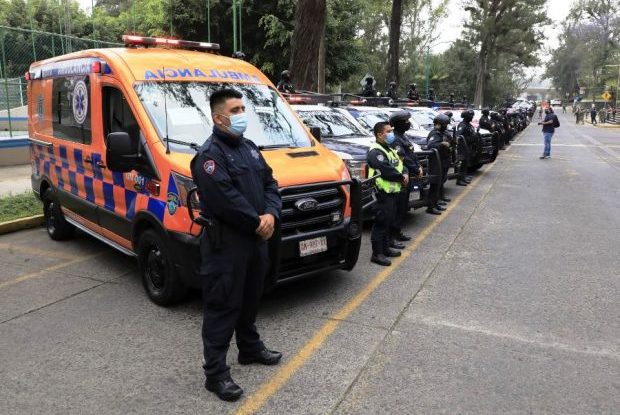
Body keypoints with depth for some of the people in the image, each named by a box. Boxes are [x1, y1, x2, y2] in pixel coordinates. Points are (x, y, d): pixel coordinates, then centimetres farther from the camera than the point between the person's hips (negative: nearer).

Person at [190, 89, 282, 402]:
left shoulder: (249, 147, 14)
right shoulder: (210, 154, -14)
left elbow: (270, 183, 12)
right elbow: (225, 199, -25)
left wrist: (271, 215, -6)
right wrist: (258, 222, -16)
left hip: (256, 238, 9)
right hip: (225, 243, -9)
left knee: (250, 299, 22)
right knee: (222, 306, -1)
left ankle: (250, 348, 41)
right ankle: (216, 373, 9)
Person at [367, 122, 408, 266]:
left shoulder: (389, 150, 19)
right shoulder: (375, 152, -14)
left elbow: (400, 165, 19)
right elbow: (386, 171, -24)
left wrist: (405, 174, -3)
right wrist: (401, 178, -11)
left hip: (392, 192, 10)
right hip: (383, 193, -10)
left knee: (388, 222, 17)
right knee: (381, 223, -7)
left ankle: (385, 248, 28)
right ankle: (377, 254, -1)